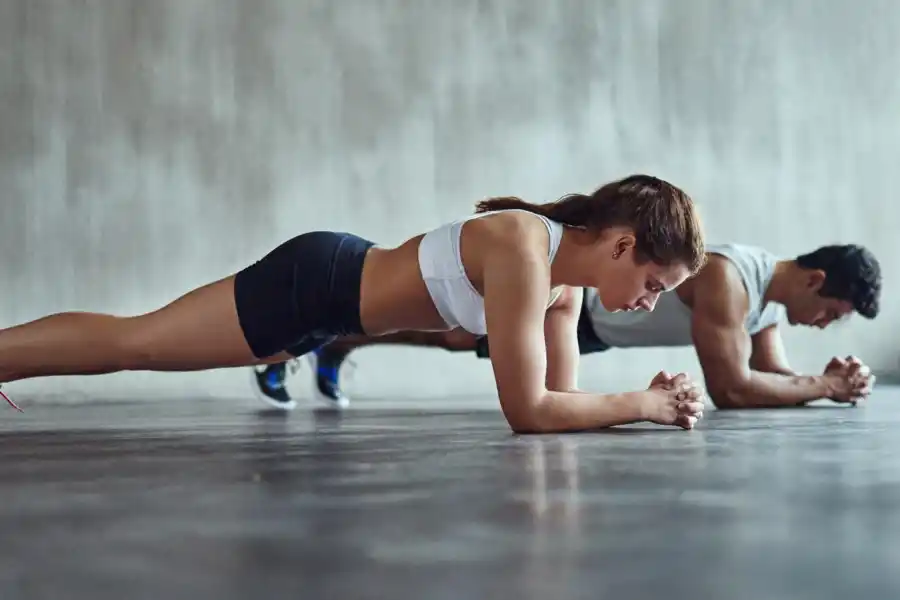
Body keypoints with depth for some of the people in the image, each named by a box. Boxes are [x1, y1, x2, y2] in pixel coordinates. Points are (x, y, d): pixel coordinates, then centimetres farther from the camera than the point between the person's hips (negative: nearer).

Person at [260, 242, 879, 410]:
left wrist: (826, 380, -13)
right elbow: (729, 387, -37)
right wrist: (825, 387, -29)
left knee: (452, 338, 22)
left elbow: (772, 372, 5)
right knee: (446, 333, 4)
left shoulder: (772, 291, -3)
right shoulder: (727, 279, -34)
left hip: (590, 323, 8)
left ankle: (333, 348, 40)